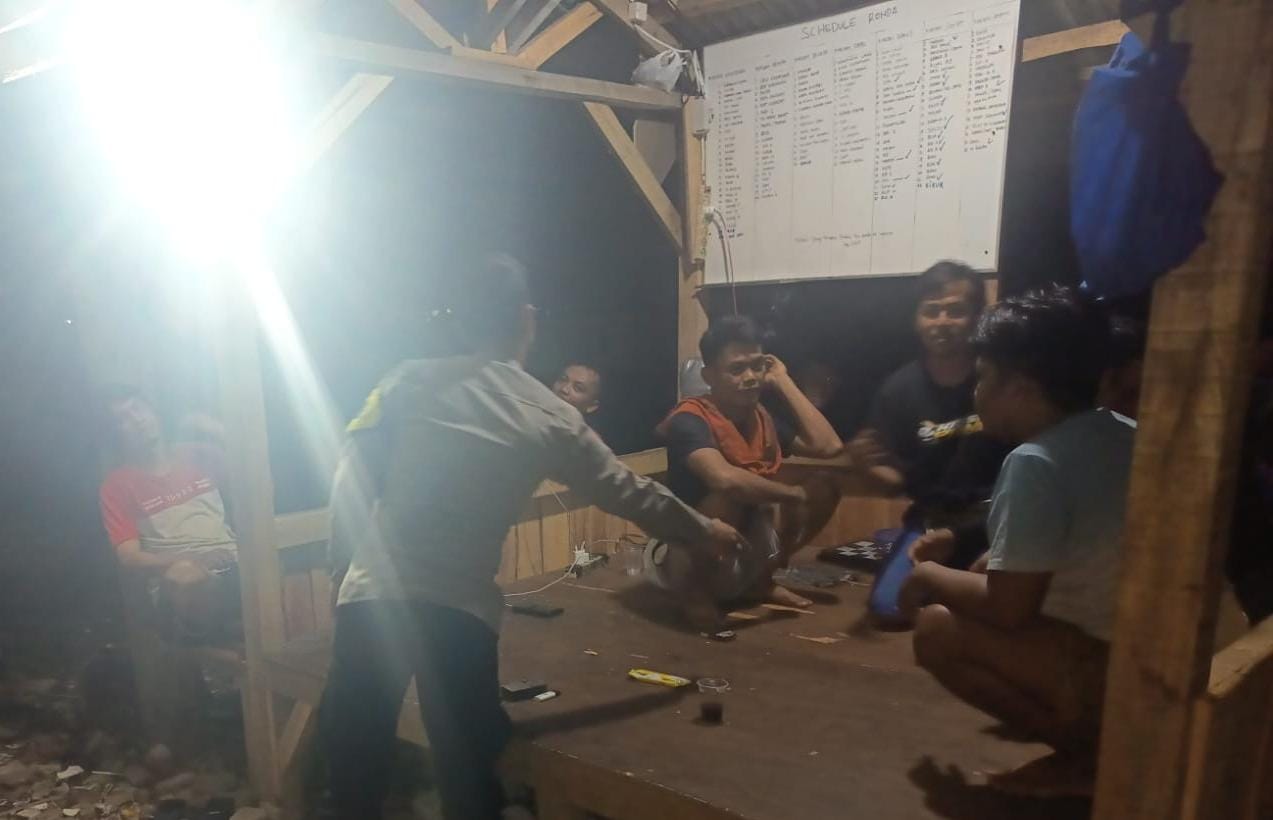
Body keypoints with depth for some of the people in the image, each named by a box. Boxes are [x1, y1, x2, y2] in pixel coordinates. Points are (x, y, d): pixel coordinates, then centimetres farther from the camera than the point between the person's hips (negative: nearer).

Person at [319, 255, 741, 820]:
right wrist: (702, 533, 27)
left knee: (356, 773, 19)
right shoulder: (550, 420, 3)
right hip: (461, 610, -1)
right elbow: (629, 492, 12)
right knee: (468, 772, 14)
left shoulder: (409, 382, 3)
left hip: (373, 596, 1)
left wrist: (348, 558, 15)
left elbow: (353, 483, 0)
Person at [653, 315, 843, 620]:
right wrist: (796, 494, -26)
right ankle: (695, 590, -11)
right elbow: (724, 479, -41)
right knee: (730, 497, -36)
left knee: (824, 488, -2)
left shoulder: (762, 417, 2)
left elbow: (828, 446, -10)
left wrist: (783, 382, -6)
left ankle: (758, 581, 10)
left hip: (743, 555, 8)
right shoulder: (689, 420, -22)